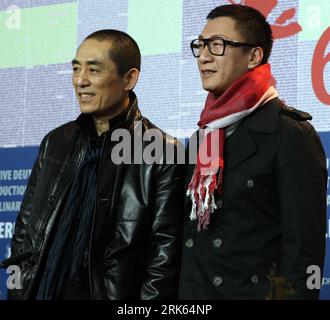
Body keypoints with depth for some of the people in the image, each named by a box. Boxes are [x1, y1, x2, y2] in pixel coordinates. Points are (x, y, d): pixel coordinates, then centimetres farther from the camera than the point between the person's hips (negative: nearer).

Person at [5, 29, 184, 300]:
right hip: (40, 291, 5)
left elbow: (164, 258, -11)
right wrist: (18, 292, 3)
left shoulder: (163, 155, -8)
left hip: (115, 293, -5)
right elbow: (25, 232, 12)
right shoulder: (55, 143, 9)